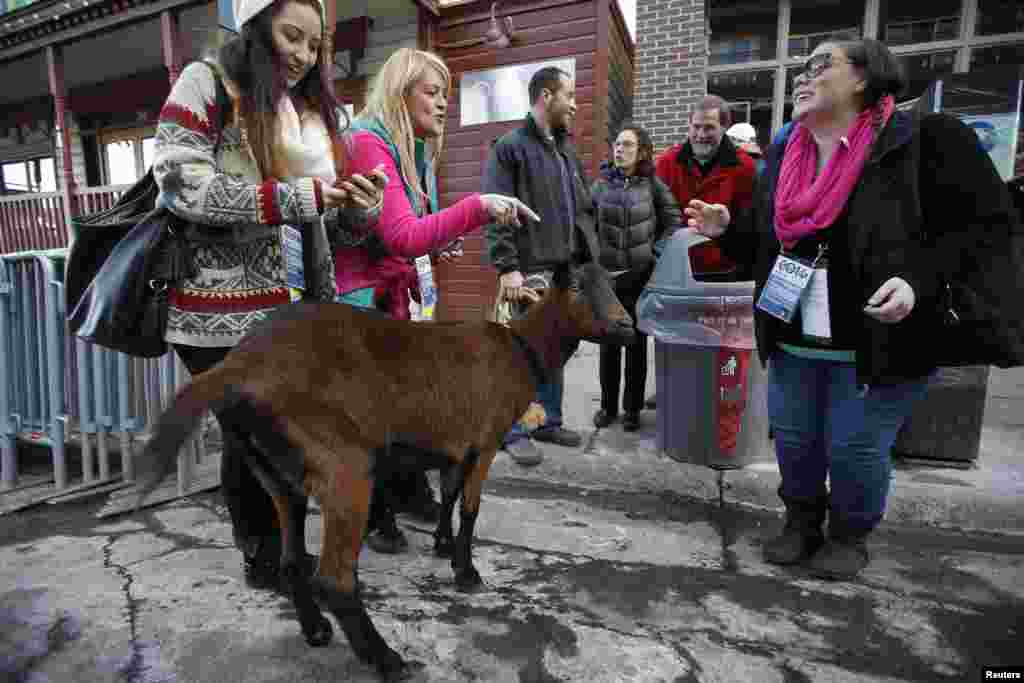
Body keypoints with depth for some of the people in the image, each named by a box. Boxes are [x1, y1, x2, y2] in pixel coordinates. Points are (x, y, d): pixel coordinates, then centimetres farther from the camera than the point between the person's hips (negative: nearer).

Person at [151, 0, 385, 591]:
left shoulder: (315, 110, 17)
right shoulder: (206, 83, -1)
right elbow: (183, 185, -14)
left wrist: (360, 208, -6)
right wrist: (293, 197, -18)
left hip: (295, 308, 5)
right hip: (221, 311, -5)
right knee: (251, 436, 6)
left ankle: (284, 548, 29)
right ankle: (262, 555, 27)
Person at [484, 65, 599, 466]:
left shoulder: (568, 151, 20)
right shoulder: (509, 147, -4)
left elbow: (585, 208, 23)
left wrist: (590, 256, 15)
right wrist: (507, 267, -21)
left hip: (569, 271, 8)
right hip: (532, 270, -7)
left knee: (558, 350, 12)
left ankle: (549, 421, 26)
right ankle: (515, 432, 10)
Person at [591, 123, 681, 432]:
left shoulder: (653, 184, 0)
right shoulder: (601, 183, 3)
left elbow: (674, 221, 3)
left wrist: (656, 253, -5)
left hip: (641, 276, -1)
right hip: (607, 275, 1)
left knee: (636, 342, 7)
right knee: (608, 343, 8)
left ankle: (632, 408, 20)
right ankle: (608, 405, 22)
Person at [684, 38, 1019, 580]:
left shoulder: (925, 141, -10)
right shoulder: (784, 157, 8)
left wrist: (919, 280, -24)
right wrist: (726, 228, -3)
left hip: (879, 343, -5)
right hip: (793, 342, 5)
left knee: (856, 448, 6)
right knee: (792, 439, 14)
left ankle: (850, 535, 34)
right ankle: (801, 521, 39)